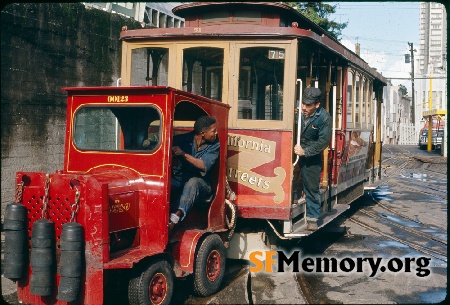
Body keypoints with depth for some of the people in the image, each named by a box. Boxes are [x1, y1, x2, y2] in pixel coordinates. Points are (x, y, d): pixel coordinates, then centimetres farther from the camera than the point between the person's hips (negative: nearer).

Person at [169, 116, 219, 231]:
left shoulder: (215, 146, -1)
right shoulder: (183, 139, -1)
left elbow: (204, 166, -15)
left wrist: (184, 154, -25)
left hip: (201, 184, -1)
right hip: (179, 181, 1)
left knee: (193, 182, -37)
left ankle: (175, 217, -53)